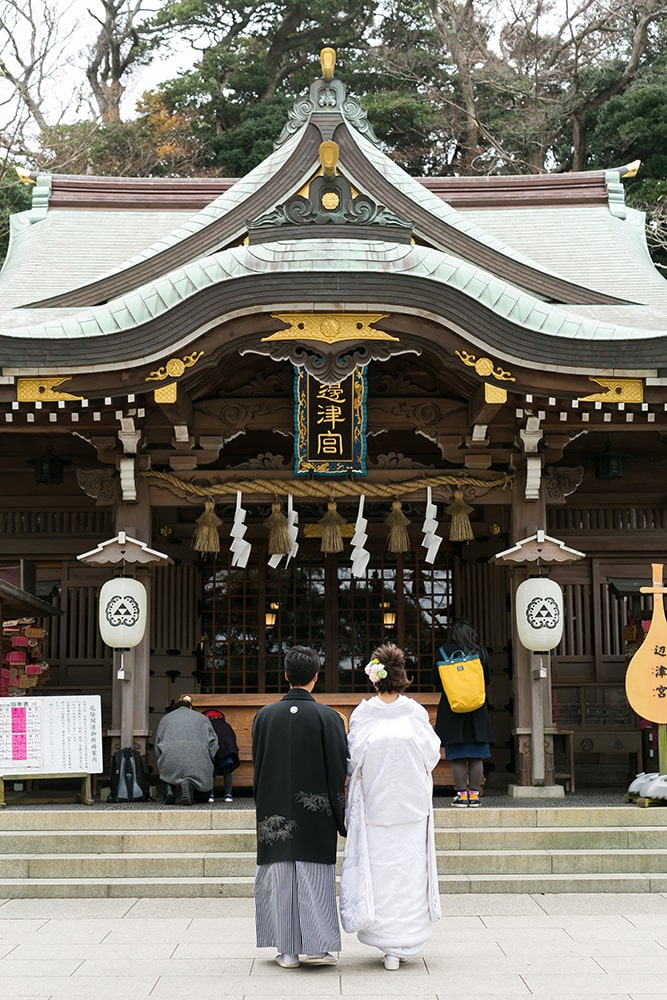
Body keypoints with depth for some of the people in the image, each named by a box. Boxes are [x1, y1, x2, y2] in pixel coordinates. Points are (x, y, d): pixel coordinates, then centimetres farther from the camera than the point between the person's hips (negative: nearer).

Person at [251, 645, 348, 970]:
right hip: (315, 816, -2)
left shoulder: (264, 716, -1)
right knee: (315, 878, 5)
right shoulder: (328, 718, -9)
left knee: (280, 879, 8)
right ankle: (316, 946, 4)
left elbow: (257, 766, 7)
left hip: (275, 812, 2)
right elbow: (339, 769, -7)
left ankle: (287, 950, 12)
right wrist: (340, 817, 3)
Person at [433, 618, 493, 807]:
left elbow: (436, 681, 0)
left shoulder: (446, 651, -6)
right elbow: (488, 680, 11)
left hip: (452, 709, -2)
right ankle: (474, 793, 7)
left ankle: (461, 794, 2)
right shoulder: (481, 652, 1)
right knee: (476, 756, 6)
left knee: (458, 757, 1)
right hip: (478, 711, 2)